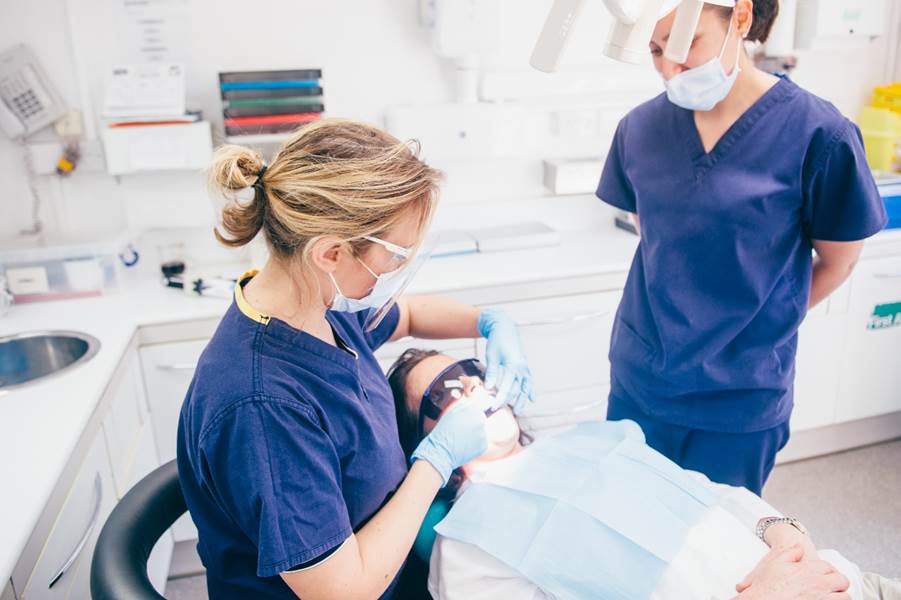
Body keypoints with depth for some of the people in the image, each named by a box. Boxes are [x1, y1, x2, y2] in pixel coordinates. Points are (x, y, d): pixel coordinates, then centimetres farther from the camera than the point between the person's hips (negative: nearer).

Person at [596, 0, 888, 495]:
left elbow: (837, 263, -1)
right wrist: (675, 319, 7)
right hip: (638, 384, 3)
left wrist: (756, 325, 8)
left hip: (738, 402, -3)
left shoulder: (818, 135, -14)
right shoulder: (641, 128, -4)